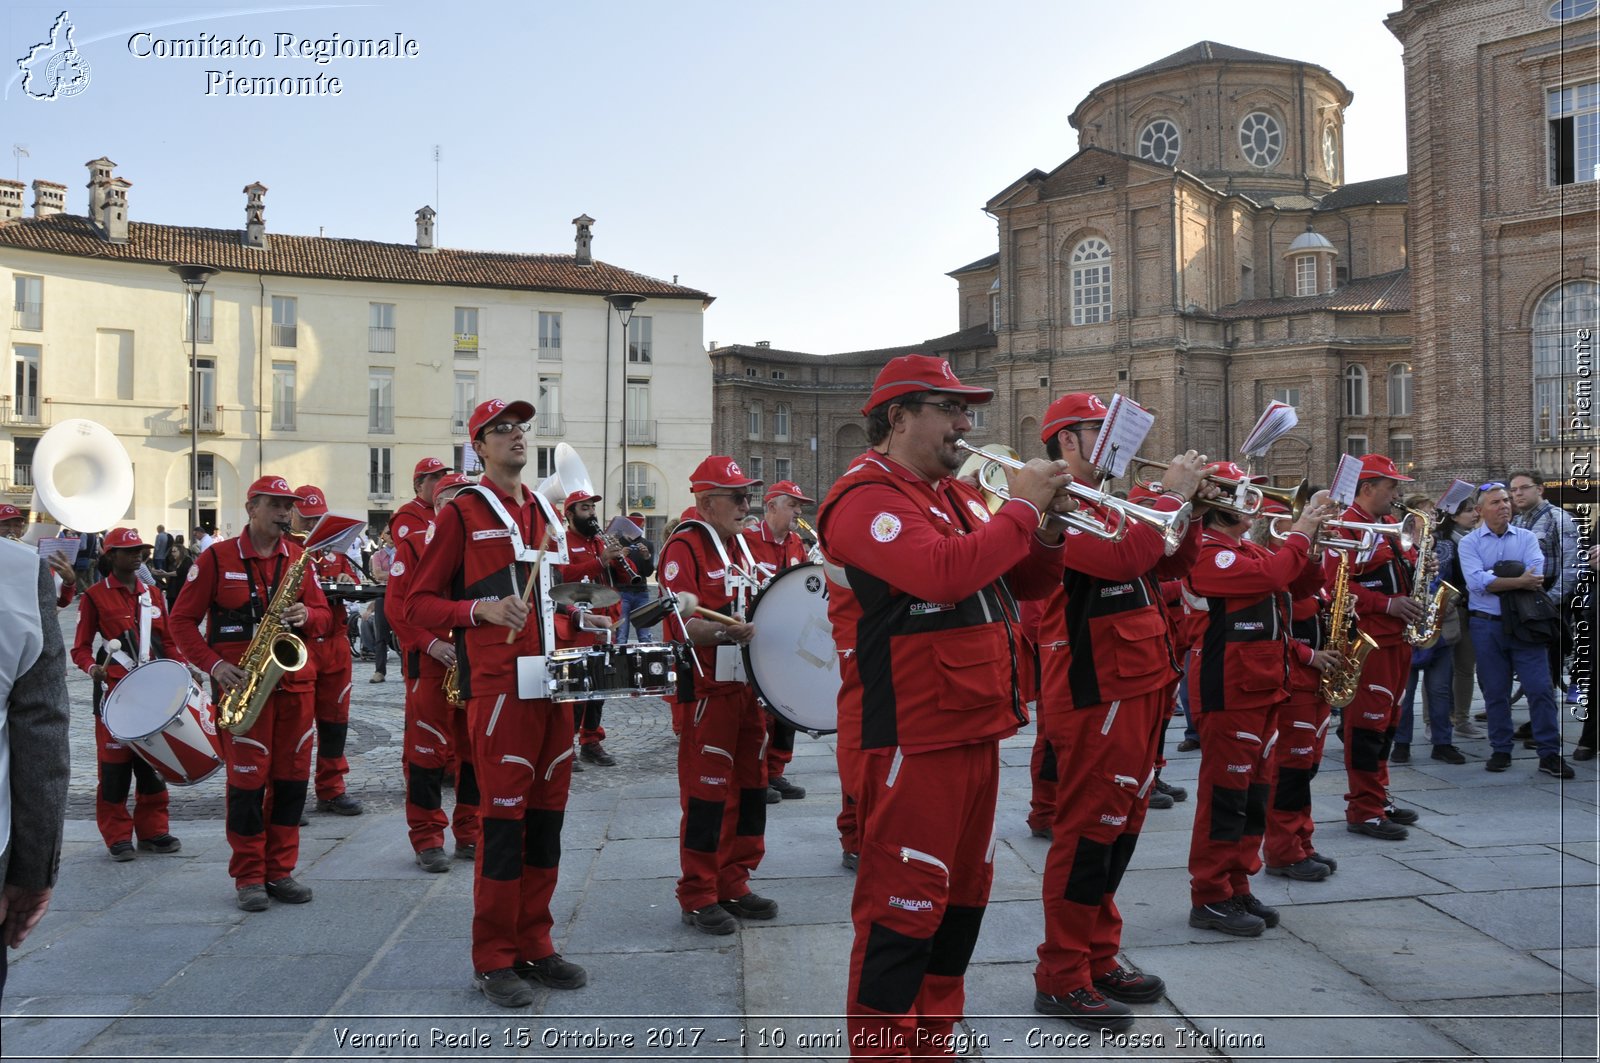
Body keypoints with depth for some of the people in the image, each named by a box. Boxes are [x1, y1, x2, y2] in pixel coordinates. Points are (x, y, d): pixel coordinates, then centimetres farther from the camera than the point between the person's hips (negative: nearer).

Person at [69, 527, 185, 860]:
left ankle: (152, 831, 18)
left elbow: (167, 640, 16)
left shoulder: (153, 594, 14)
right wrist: (91, 667, -21)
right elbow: (81, 646, -1)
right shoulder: (95, 595, 0)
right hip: (115, 690, -4)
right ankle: (117, 836, 10)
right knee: (115, 762, 0)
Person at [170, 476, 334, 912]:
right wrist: (213, 664, -13)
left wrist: (306, 616, -11)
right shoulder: (218, 557, -1)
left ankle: (281, 871, 17)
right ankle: (248, 877, 11)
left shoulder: (299, 557, 10)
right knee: (248, 781, -1)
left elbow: (323, 615, 12)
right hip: (242, 685, -4)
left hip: (294, 682, 4)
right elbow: (181, 620, 0)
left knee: (292, 778, 6)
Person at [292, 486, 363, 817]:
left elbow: (354, 584, 19)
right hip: (296, 646, -5)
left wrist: (348, 584, -3)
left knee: (335, 718, 10)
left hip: (335, 644, 5)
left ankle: (331, 790, 20)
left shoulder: (337, 548, 16)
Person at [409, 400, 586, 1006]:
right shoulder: (460, 514, -1)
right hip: (499, 685, -6)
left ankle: (535, 945, 21)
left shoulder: (546, 512, 17)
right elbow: (418, 604, -2)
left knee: (547, 814, 10)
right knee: (505, 818, -3)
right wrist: (482, 608, -18)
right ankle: (495, 961, 10)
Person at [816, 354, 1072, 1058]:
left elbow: (1026, 585, 17)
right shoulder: (868, 496, -13)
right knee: (903, 909, -2)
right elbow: (943, 573, -30)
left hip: (973, 730, 10)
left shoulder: (955, 496, 16)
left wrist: (1047, 529, -2)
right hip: (911, 739, -9)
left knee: (962, 895, 18)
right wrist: (1021, 508, -17)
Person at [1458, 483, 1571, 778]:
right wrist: (1519, 581, -18)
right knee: (1495, 692, 7)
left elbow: (1535, 576, -12)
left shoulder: (1527, 538, 5)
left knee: (1541, 688, -2)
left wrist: (1496, 580, -16)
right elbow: (1476, 582, -16)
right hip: (1486, 625, -1)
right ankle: (1501, 751, 18)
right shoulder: (1469, 543, 1)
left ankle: (1549, 754, 5)